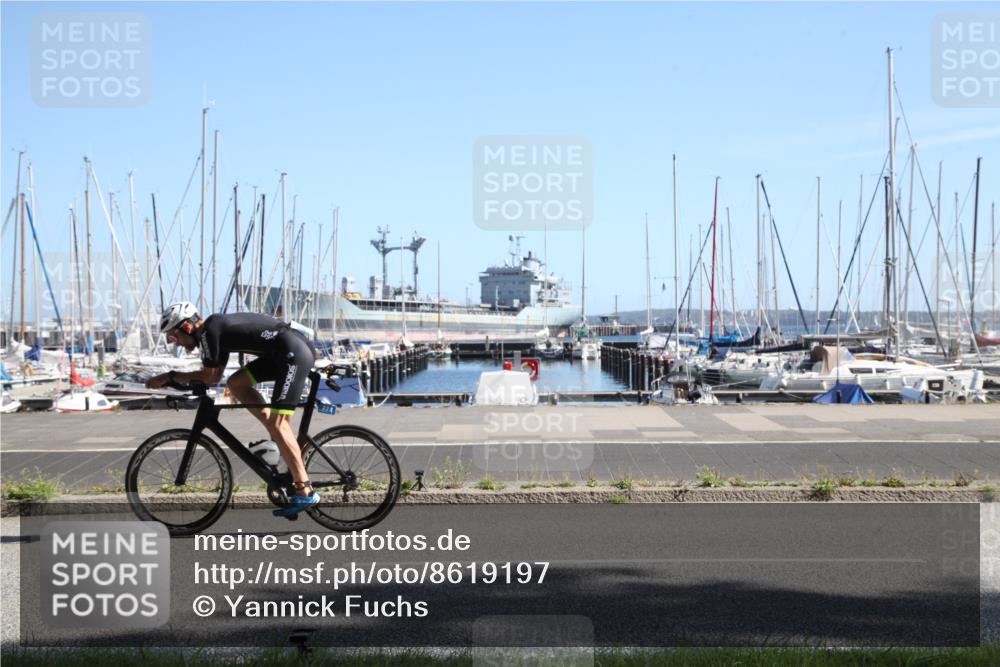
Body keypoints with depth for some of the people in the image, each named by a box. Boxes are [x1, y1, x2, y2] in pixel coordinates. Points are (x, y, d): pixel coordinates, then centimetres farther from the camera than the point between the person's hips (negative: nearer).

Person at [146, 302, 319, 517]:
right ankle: (278, 439, 10)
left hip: (295, 353, -10)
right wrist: (174, 379, 16)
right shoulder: (218, 329, 20)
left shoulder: (210, 329, -8)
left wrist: (170, 376, 2)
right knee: (236, 383, 10)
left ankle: (305, 492, -14)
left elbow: (208, 376, -7)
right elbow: (215, 377, 22)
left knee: (277, 423, -12)